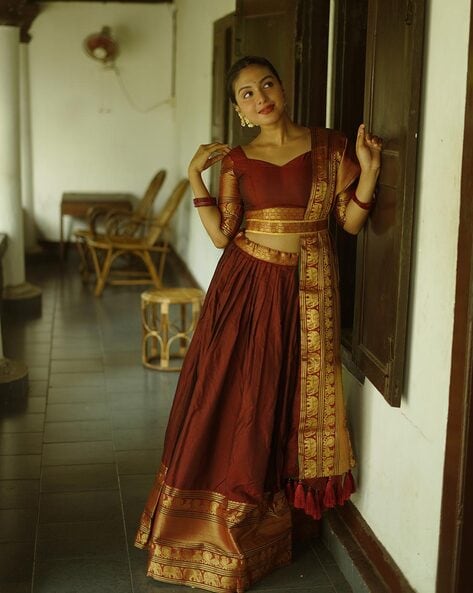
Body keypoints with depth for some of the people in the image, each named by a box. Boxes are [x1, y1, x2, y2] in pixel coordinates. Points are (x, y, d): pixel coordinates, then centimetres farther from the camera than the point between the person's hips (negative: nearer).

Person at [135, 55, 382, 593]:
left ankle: (277, 507, 24)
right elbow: (221, 234, -6)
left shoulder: (330, 147, 1)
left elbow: (351, 222, 1)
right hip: (247, 287, 1)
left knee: (289, 399, 7)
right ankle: (224, 521, 21)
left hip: (307, 291, 0)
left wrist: (368, 170, -11)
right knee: (235, 398, 4)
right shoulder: (236, 161, 3)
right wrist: (196, 176, -9)